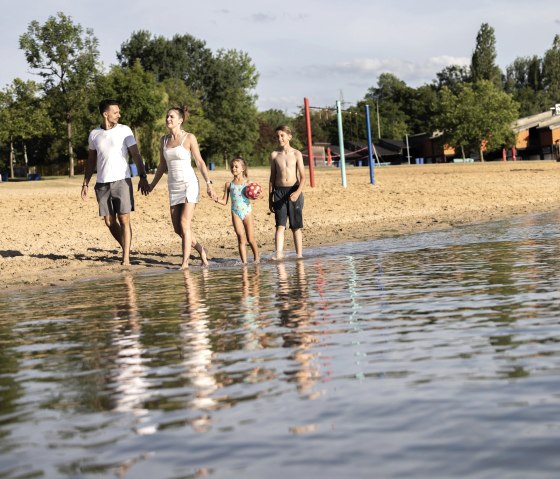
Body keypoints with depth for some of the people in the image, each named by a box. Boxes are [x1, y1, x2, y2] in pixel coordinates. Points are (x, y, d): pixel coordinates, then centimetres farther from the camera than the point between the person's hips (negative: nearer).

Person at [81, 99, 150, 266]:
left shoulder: (124, 130, -1)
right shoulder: (94, 134, 8)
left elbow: (136, 155, -3)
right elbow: (91, 160, 16)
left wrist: (143, 177, -12)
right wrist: (85, 184, 13)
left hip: (122, 181, -3)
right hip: (102, 183, 3)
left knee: (124, 219, -8)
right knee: (109, 222, 4)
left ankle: (126, 258, -5)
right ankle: (126, 248, 24)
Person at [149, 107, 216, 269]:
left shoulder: (189, 138, -3)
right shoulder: (164, 140, 11)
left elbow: (199, 162, -2)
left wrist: (208, 183, -9)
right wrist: (152, 185, 21)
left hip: (189, 184, -5)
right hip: (173, 187, 5)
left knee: (184, 224, -13)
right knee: (177, 228, 3)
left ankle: (185, 262, -9)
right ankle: (200, 250, 25)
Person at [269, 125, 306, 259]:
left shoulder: (296, 154, 1)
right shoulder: (274, 155, 6)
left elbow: (303, 177, -3)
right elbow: (272, 177, 11)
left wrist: (298, 192, -20)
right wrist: (270, 199, 7)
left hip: (294, 191, -1)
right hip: (279, 192, 1)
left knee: (296, 227, 5)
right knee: (280, 225, -10)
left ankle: (299, 255, 11)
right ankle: (279, 254, -20)